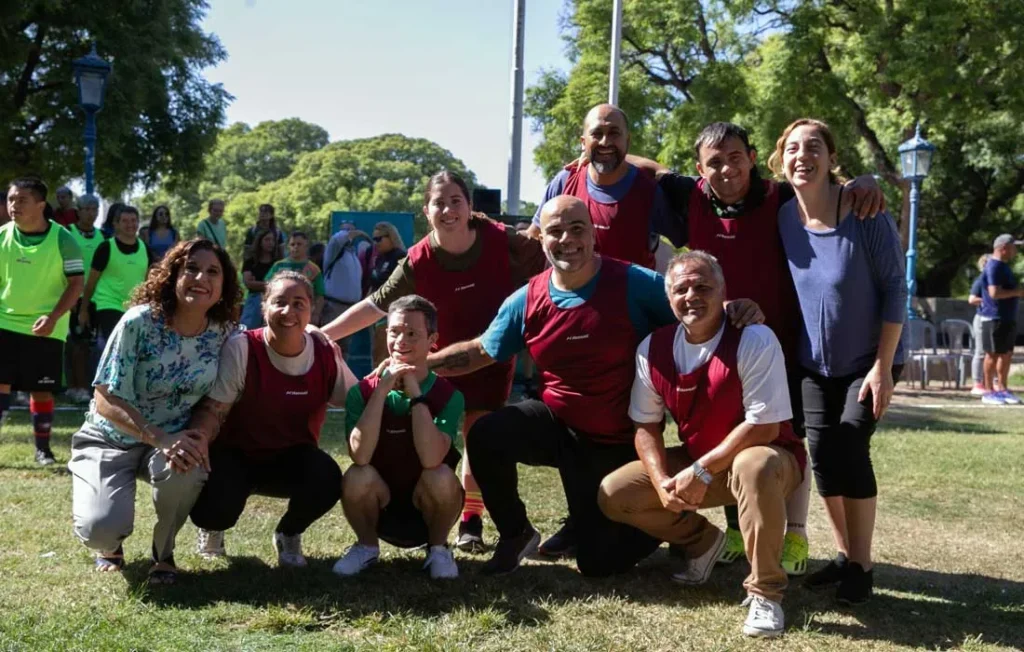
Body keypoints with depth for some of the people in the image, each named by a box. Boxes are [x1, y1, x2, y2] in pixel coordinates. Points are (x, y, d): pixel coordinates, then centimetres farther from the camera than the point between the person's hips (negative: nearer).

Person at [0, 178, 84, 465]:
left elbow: (76, 283, -10)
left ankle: (42, 447, 22)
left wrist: (53, 317, -21)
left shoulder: (62, 239, -10)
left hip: (45, 329, -2)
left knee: (41, 390, 5)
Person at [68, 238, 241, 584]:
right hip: (110, 438, -2)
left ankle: (163, 551, -4)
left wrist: (201, 436, -22)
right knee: (103, 528, -28)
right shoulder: (140, 321, -20)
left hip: (175, 437, 2)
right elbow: (106, 401, -20)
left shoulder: (224, 332, -9)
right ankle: (109, 542, 14)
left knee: (186, 469, -35)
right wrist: (161, 439, -34)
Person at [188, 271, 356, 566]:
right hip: (235, 455, -2)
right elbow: (213, 410, -20)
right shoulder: (241, 348, -18)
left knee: (327, 480, -31)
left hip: (292, 460, 2)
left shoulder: (325, 354, -9)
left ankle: (288, 534, 6)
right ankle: (213, 526, 14)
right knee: (213, 508, -32)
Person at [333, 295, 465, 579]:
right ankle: (367, 546, 1)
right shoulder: (363, 391, -8)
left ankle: (438, 548, -2)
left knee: (441, 478, -31)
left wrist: (415, 393, -26)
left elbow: (431, 459, -28)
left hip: (427, 510, -1)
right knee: (358, 476, -29)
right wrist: (382, 390, -27)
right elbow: (360, 456, -25)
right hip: (379, 509, 1)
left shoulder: (448, 395, -11)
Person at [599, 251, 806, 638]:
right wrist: (663, 482, -16)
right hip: (695, 465, 6)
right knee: (614, 494, -7)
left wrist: (702, 472, -25)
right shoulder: (653, 348, -7)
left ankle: (765, 592, -23)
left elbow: (764, 427, -26)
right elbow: (646, 426, 0)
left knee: (755, 466, -42)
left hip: (767, 458, -5)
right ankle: (701, 541, 18)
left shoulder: (755, 341, -23)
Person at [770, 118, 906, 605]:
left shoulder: (866, 215, -21)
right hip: (814, 362, 4)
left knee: (849, 448, -14)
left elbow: (894, 290, -17)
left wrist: (883, 366, -19)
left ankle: (862, 567, 0)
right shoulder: (782, 217, -8)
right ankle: (844, 556, 15)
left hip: (869, 360, -4)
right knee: (822, 452, -2)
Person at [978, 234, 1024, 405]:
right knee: (993, 355, -4)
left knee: (1007, 354, 13)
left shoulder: (1004, 266, 17)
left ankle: (1002, 389, 21)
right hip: (995, 318, -10)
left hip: (1008, 318, 10)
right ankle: (989, 392, 3)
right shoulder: (994, 267, -16)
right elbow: (994, 293, -25)